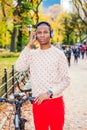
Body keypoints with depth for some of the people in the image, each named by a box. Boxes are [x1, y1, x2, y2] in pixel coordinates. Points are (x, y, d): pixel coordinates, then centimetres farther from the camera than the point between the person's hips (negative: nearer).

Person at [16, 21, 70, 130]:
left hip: (55, 102, -3)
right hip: (37, 102, 3)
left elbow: (66, 80, -6)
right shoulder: (32, 54, 4)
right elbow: (19, 67, -13)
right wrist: (29, 45, -12)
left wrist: (49, 93, -17)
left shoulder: (58, 54, -5)